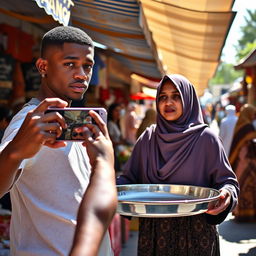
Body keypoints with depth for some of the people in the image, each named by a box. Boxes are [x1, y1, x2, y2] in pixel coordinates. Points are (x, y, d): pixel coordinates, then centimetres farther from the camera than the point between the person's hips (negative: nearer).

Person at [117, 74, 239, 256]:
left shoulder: (206, 138, -4)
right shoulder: (148, 138, 5)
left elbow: (227, 181, -3)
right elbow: (129, 179, 5)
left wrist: (227, 194, -25)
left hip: (195, 234, -2)